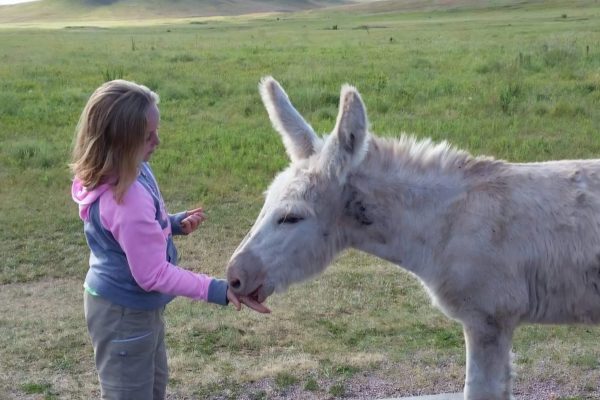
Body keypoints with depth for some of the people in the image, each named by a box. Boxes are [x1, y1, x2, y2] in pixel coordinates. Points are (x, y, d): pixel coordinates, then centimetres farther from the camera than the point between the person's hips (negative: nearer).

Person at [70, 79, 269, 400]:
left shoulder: (124, 173, -6)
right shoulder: (127, 198, -35)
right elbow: (153, 274, -30)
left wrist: (175, 224, -2)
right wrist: (218, 291, -29)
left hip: (136, 307, 9)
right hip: (123, 314, -9)